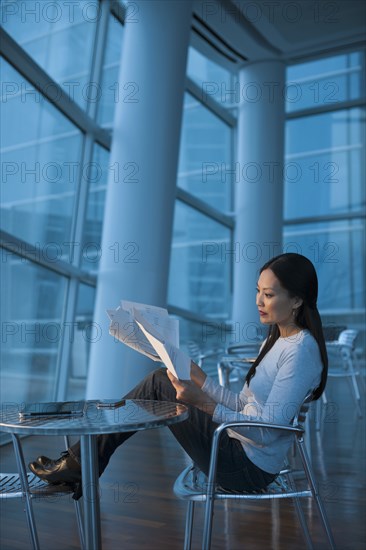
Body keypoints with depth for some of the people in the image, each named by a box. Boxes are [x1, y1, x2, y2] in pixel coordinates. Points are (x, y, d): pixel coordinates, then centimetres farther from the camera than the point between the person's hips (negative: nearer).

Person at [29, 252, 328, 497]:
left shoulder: (301, 349, -19)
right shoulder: (277, 339, 10)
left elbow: (268, 431, -22)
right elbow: (244, 404, 9)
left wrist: (203, 403, -28)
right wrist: (196, 374, 0)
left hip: (250, 468, -8)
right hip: (239, 442, 8)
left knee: (159, 385, -9)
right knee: (159, 379, 1)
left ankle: (82, 465, 7)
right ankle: (82, 465, 8)